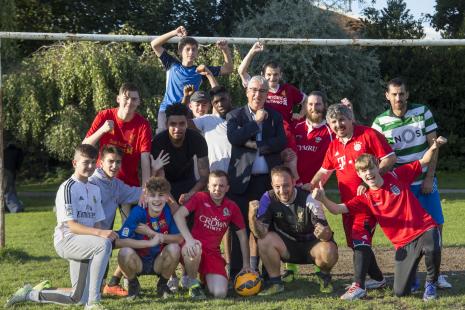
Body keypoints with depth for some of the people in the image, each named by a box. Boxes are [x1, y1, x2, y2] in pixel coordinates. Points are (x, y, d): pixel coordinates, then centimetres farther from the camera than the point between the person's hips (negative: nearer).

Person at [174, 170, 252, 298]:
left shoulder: (232, 208, 3)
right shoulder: (200, 198, -6)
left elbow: (242, 236, 11)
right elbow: (178, 214, -19)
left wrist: (246, 264, 8)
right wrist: (189, 239, -33)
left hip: (213, 253, 3)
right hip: (195, 246, -3)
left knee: (220, 293, -17)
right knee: (194, 249, -41)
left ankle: (206, 277, 22)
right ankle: (193, 284, -10)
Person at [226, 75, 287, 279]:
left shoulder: (275, 117, 13)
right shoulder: (235, 115, 8)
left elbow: (282, 142, -1)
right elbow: (234, 138, -11)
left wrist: (256, 145, -10)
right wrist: (256, 122, -7)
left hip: (268, 179, 2)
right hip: (242, 179, -2)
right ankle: (236, 273, 2)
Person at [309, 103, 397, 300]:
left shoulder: (368, 135, -9)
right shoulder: (334, 146, 12)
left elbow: (390, 158, -13)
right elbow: (325, 171, 22)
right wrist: (310, 187, 7)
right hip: (347, 201, 8)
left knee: (360, 240, -17)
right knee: (356, 243, 12)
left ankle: (359, 286, -19)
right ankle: (378, 278, 28)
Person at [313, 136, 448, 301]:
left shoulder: (397, 176, 1)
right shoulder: (365, 199, 2)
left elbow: (424, 162, 10)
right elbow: (337, 209, -7)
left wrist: (434, 148, -10)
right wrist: (323, 199, -26)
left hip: (425, 229, -2)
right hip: (404, 243, 2)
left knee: (432, 249, -39)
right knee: (400, 292, -7)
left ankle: (431, 283, -7)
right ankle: (409, 270, 29)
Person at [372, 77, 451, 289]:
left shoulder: (422, 112, -2)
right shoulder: (381, 122, -5)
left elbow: (433, 145, -1)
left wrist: (429, 178, -7)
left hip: (425, 180, 2)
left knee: (436, 225, 1)